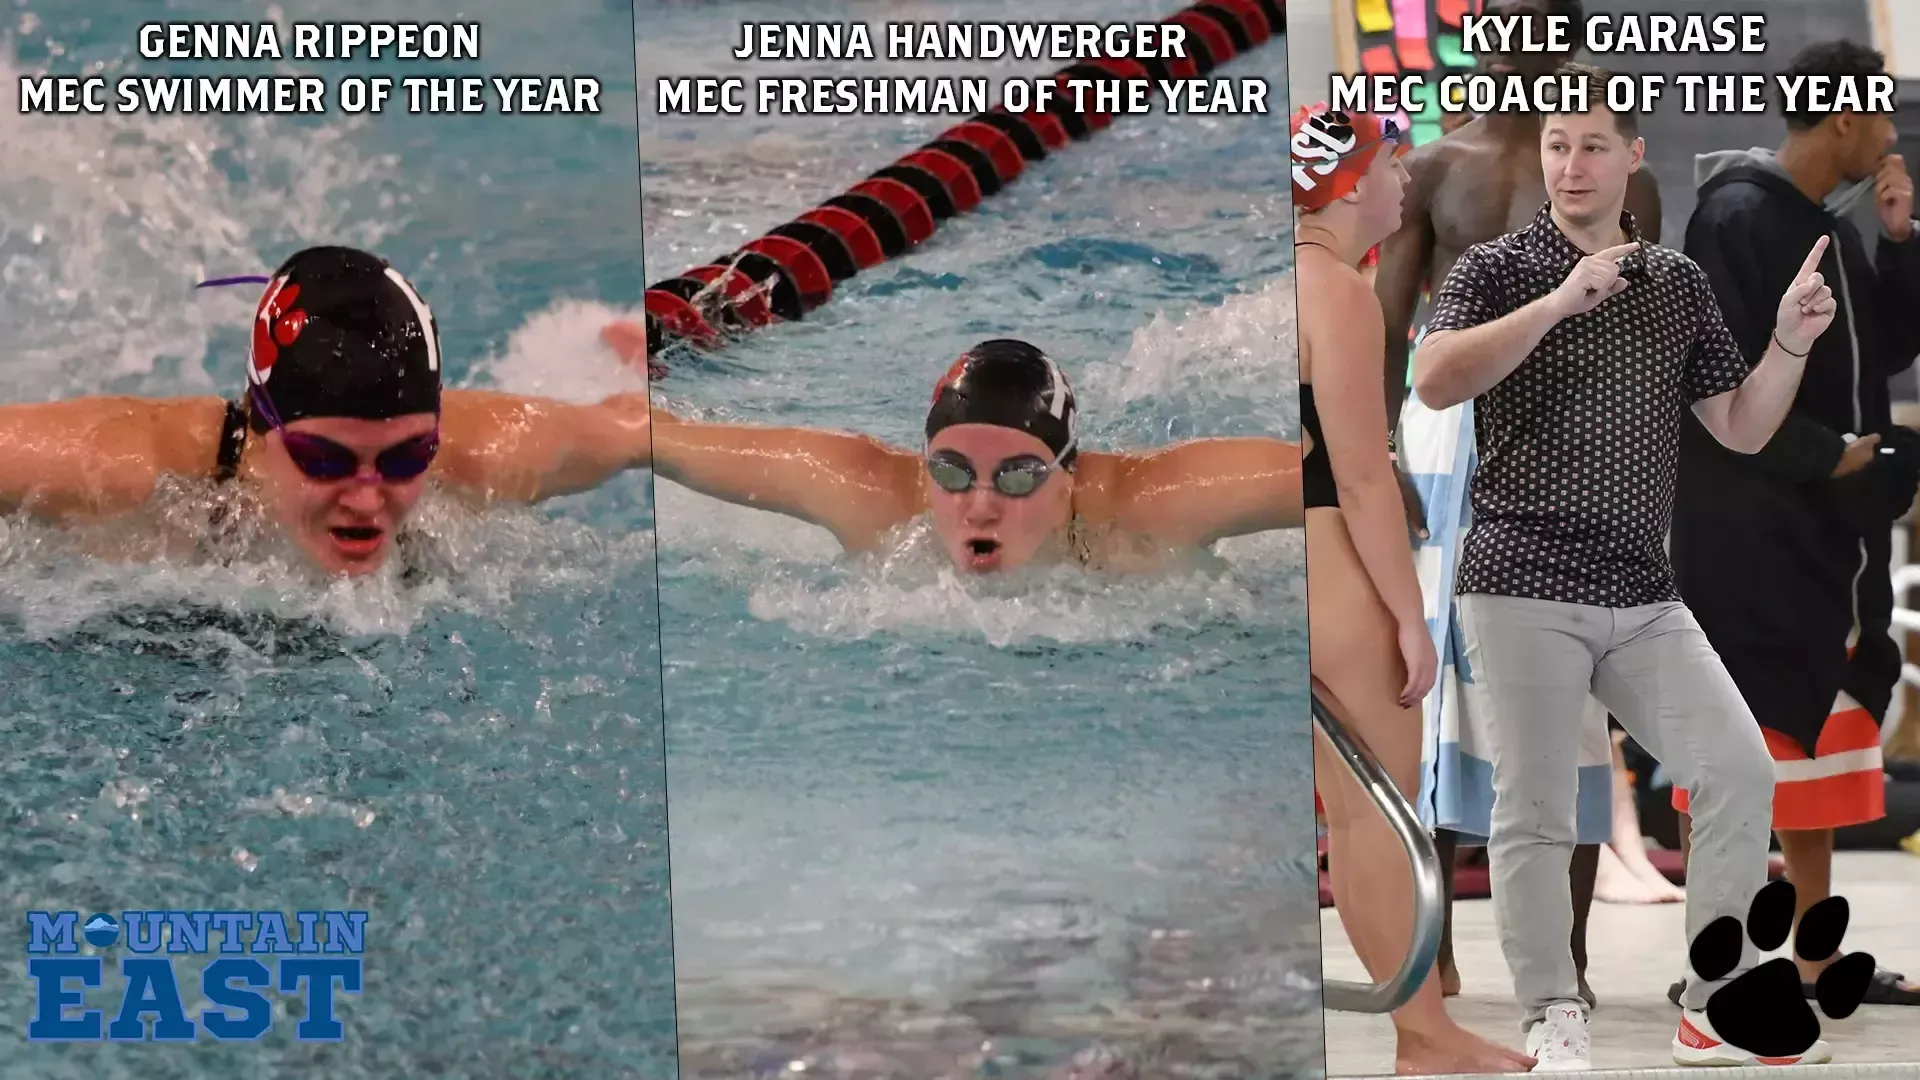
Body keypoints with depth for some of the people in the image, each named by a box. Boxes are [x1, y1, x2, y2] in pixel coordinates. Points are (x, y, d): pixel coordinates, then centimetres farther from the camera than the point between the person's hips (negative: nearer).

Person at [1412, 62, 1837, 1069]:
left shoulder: (1680, 283, 12)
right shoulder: (1497, 269, -1)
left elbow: (1741, 428, 14)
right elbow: (1434, 380, -20)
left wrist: (1790, 343, -3)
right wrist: (1560, 300, -26)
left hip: (1644, 595, 4)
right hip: (1524, 585, -4)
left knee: (1742, 774, -2)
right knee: (1535, 813, -3)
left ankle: (1715, 1012, 9)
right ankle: (1553, 1018, 10)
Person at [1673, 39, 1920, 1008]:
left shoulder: (1841, 224, 11)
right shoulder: (1737, 219, -14)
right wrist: (1828, 454, -15)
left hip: (1832, 527, 9)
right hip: (1746, 525, -9)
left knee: (1819, 739, 13)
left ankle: (1817, 956, 21)